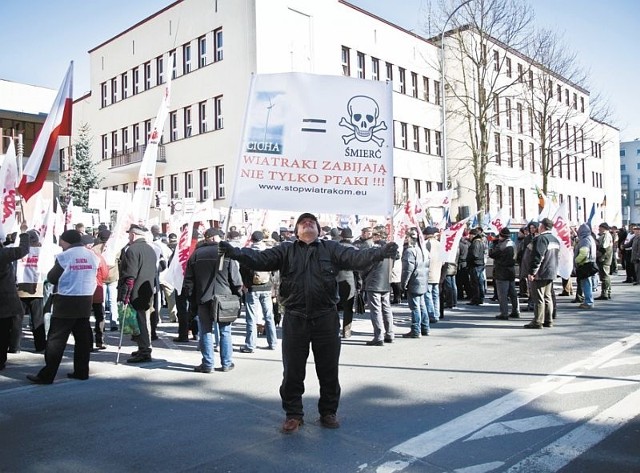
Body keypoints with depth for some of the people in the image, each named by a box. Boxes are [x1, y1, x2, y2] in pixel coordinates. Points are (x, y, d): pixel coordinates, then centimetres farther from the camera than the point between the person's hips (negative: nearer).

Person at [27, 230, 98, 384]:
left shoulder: (65, 256, -11)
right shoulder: (92, 256, 5)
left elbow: (51, 278, -3)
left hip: (66, 301, -5)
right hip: (86, 300, 6)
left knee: (56, 338, 0)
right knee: (83, 337, 10)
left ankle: (46, 375, 2)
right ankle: (81, 371, 15)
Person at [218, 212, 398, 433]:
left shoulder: (331, 248, 5)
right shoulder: (286, 250, 6)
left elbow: (356, 257, -7)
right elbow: (260, 259, -6)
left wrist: (381, 252, -25)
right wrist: (234, 252, -23)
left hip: (326, 319, 0)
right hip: (294, 320, 0)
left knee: (329, 371, 12)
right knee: (292, 372, 10)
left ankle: (328, 412, 31)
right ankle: (293, 414, 28)